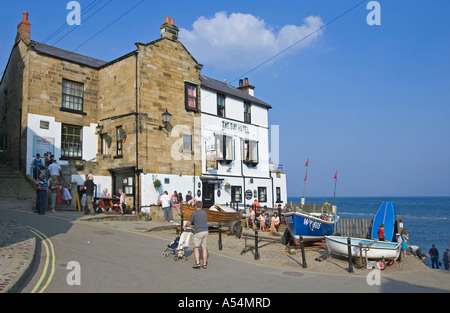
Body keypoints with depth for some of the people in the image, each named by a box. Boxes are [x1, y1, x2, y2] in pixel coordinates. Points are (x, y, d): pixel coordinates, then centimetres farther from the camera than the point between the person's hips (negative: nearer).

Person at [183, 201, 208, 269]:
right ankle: (204, 264, 8)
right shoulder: (205, 213, 14)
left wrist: (185, 226, 26)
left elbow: (189, 223, 4)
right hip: (205, 231, 5)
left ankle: (197, 263, -6)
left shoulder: (194, 214, -4)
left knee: (196, 248, 4)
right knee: (204, 248, 7)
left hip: (198, 232, -5)